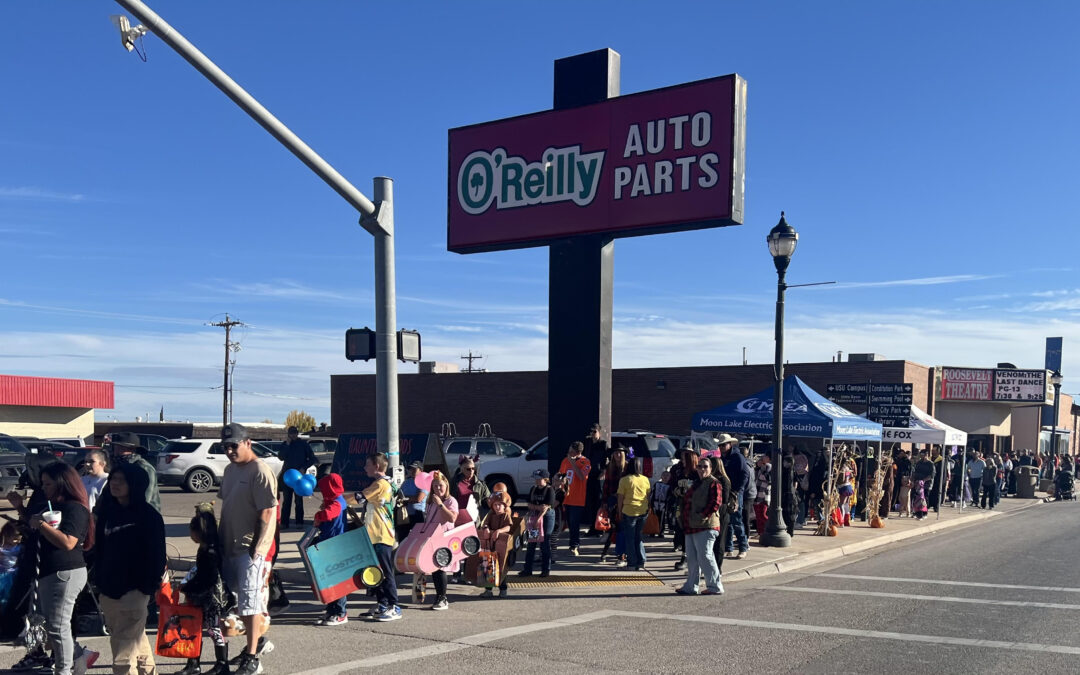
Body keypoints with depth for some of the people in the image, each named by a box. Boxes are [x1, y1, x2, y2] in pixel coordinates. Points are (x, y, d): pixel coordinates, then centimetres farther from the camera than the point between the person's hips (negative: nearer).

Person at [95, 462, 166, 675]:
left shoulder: (148, 515, -9)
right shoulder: (106, 511, 9)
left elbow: (156, 554, -9)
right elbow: (100, 548, 16)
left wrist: (149, 586, -13)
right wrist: (99, 580, 11)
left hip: (133, 589, -7)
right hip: (109, 588, 7)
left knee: (125, 644, -9)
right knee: (136, 639, 19)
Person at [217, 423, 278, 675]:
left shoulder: (260, 471, -16)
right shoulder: (230, 469, 13)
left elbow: (267, 513, -19)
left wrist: (257, 549, -20)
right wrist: (220, 541, 18)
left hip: (251, 549, -9)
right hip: (230, 545, 9)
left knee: (249, 600, -6)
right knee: (239, 599, 15)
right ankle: (255, 641, 31)